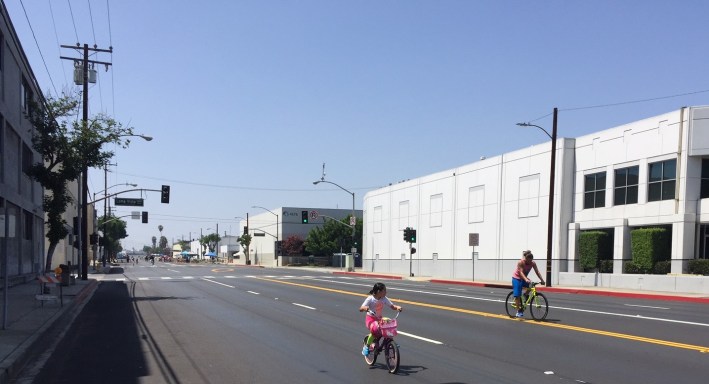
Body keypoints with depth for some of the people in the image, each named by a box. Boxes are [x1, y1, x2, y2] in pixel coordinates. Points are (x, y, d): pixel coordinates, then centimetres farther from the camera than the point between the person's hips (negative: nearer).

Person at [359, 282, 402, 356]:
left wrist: (397, 307, -28)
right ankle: (366, 347, -11)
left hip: (379, 318, 5)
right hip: (370, 318, -5)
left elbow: (392, 306, -5)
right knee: (375, 330, -35)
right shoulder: (370, 299, -17)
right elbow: (360, 309, -20)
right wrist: (365, 308, -44)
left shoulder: (384, 299, -4)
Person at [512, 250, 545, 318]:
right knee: (517, 295, -10)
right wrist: (526, 279, -52)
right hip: (516, 278, -4)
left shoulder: (533, 263, -14)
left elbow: (537, 272, -18)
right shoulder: (520, 262, -27)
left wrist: (542, 280, -31)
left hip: (524, 278, 5)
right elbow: (521, 272, -36)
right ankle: (519, 311, -2)